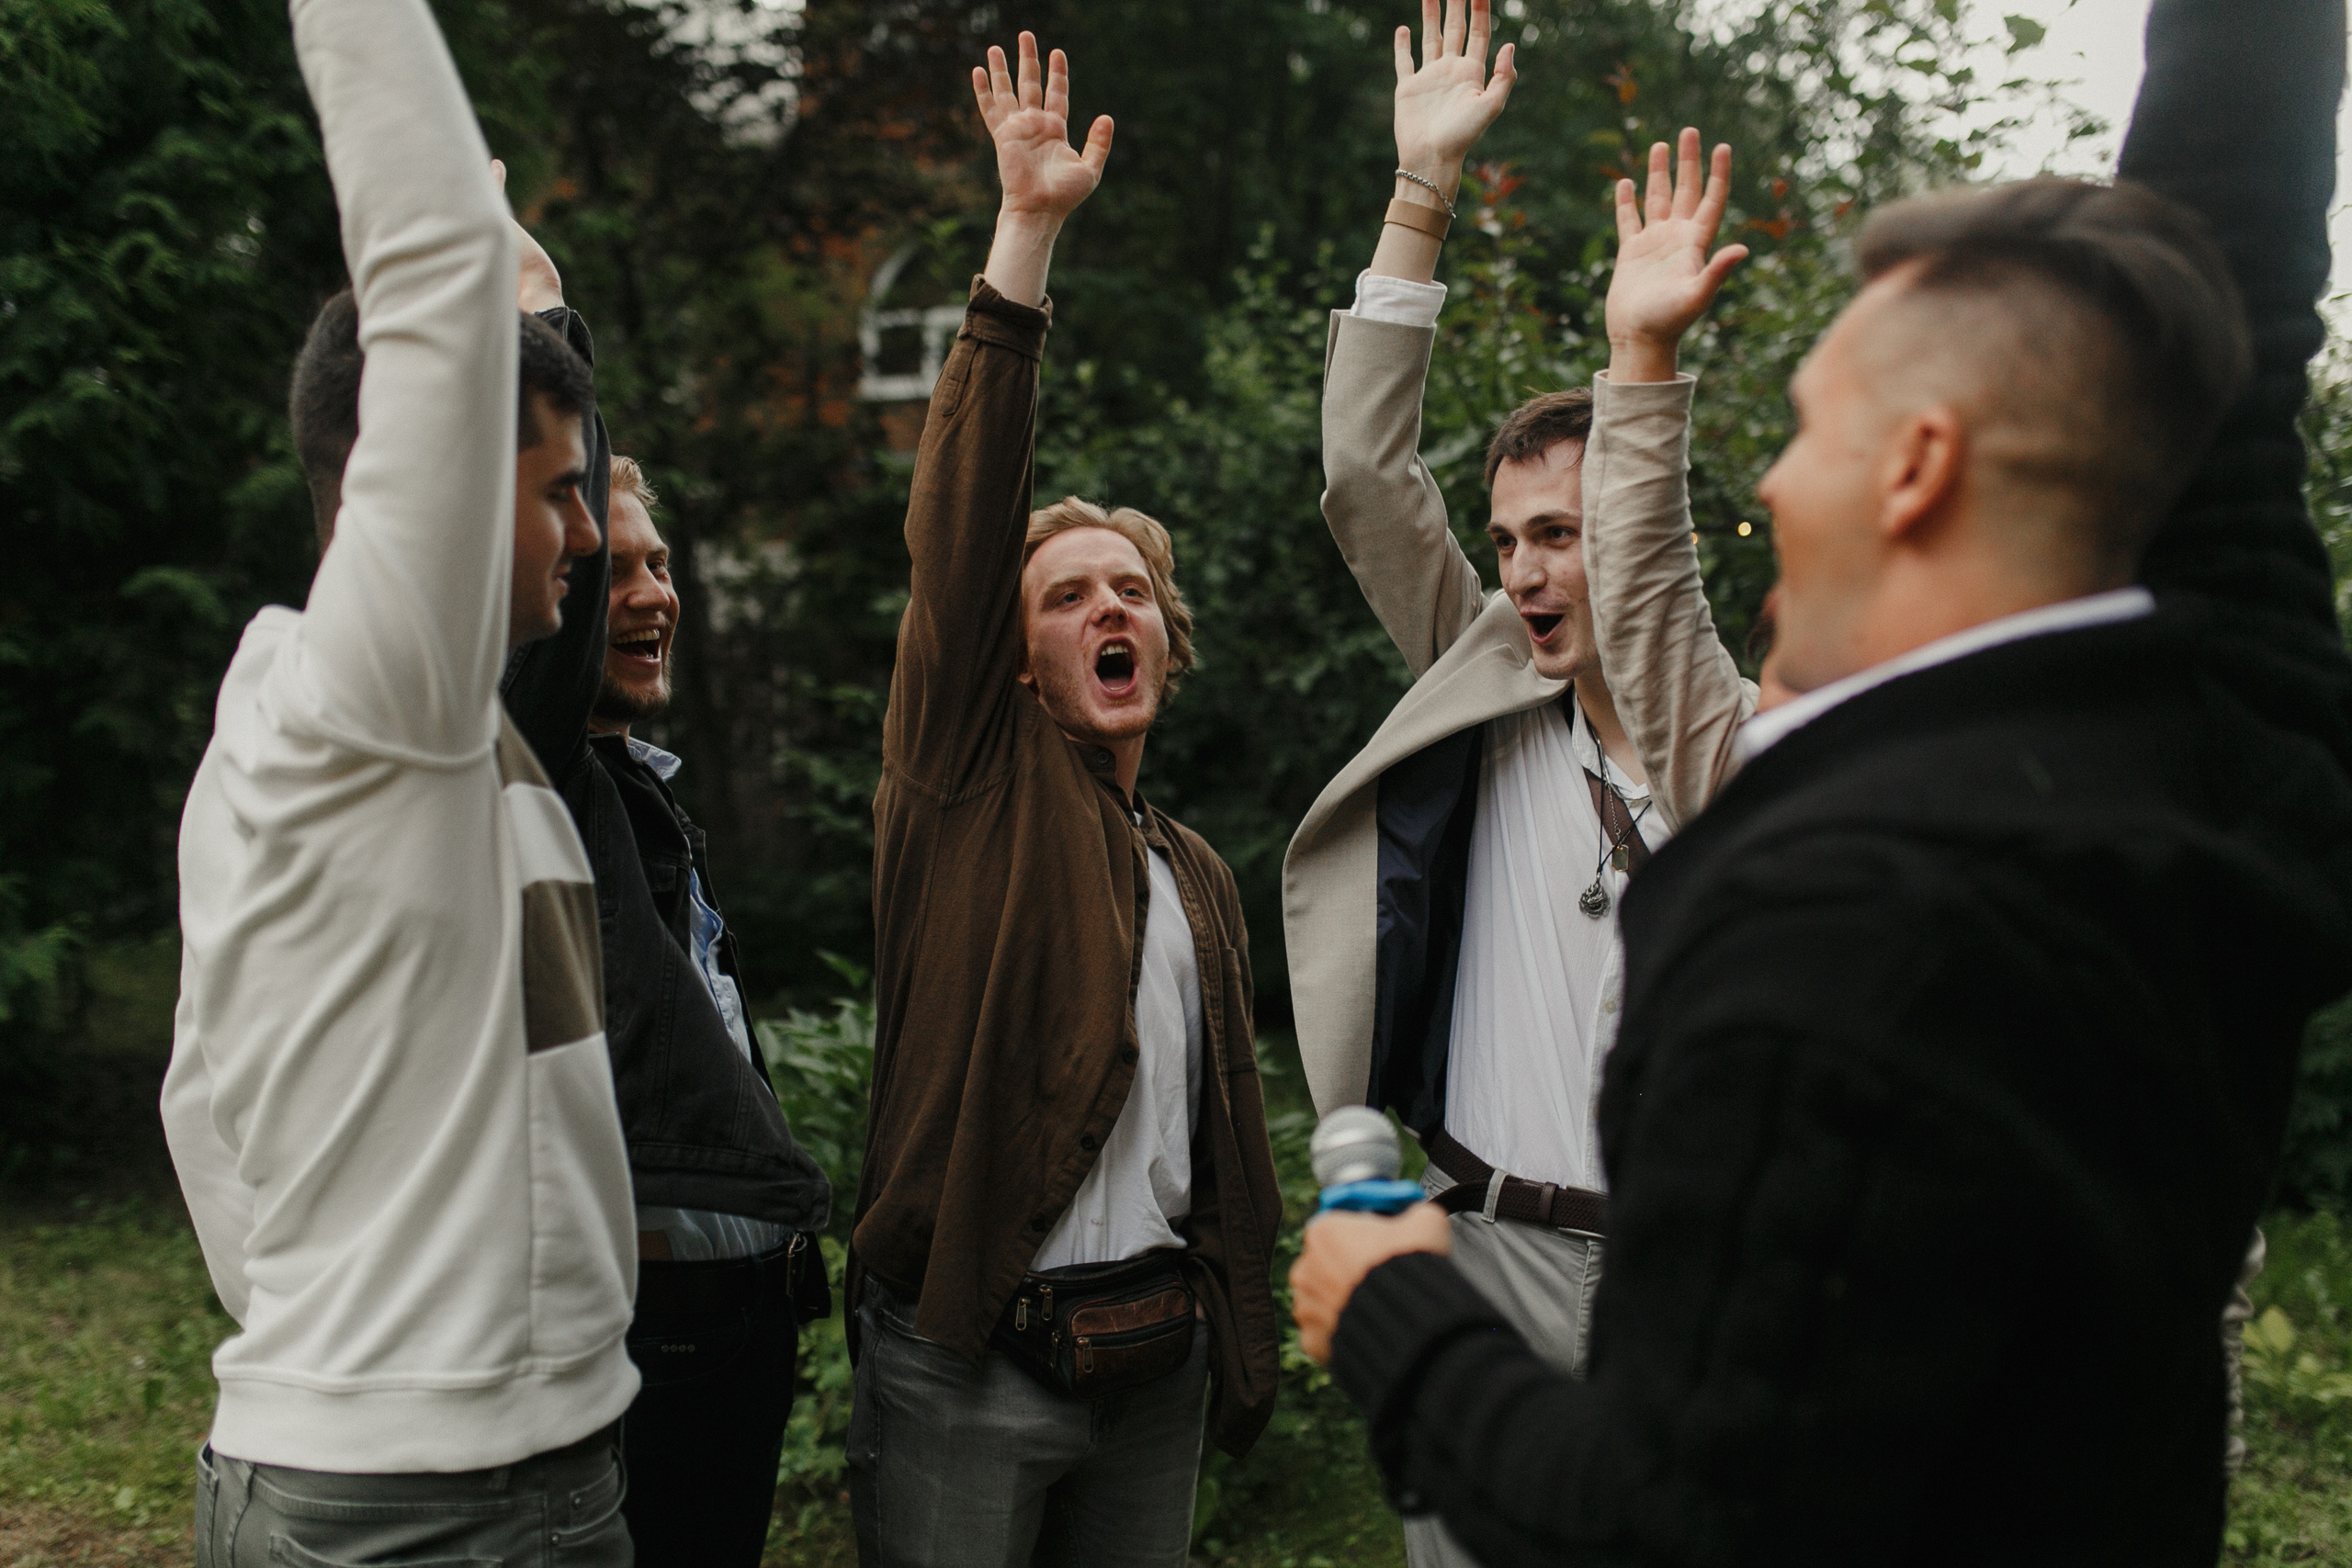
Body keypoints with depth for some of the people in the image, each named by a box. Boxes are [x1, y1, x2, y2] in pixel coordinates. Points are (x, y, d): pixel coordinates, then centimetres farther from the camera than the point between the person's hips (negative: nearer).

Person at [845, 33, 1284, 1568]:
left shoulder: (1199, 876, 11)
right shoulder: (972, 784, -4)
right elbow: (960, 533, -17)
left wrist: (1243, 1348, 14)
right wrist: (1026, 237, -22)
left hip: (1155, 1363, 5)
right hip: (966, 1370, -5)